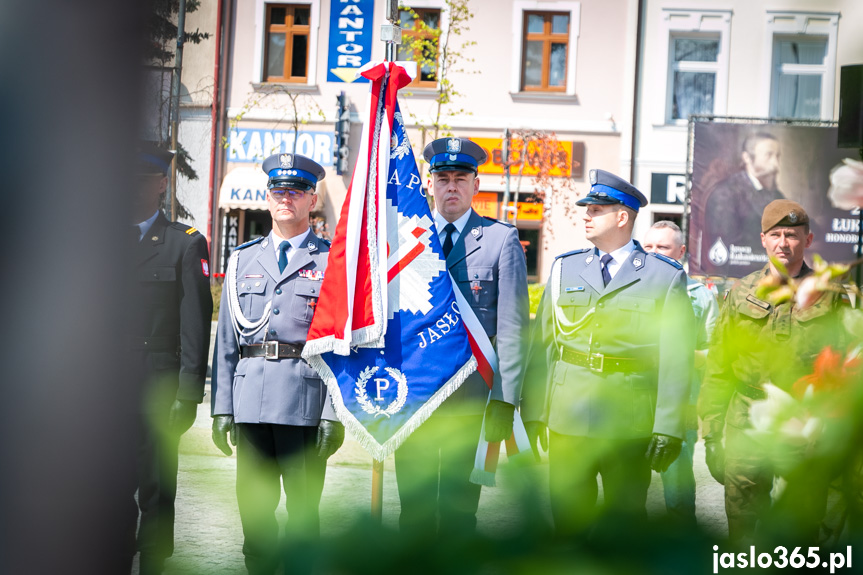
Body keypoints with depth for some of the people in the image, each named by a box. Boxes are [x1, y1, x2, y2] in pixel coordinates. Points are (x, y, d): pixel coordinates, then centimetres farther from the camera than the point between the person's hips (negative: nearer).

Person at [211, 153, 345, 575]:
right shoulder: (243, 259, 15)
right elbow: (226, 339, 13)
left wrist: (336, 412, -9)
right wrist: (222, 406, 6)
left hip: (306, 398, -3)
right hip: (250, 399, 4)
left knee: (302, 506, 0)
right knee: (253, 506, 6)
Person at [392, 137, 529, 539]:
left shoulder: (501, 240, 2)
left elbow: (512, 326, -2)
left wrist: (505, 399, -9)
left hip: (469, 393, -2)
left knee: (459, 503, 2)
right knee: (414, 502, 5)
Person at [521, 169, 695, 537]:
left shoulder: (666, 277, 2)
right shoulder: (564, 268, 12)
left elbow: (676, 358, -3)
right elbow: (541, 342, 10)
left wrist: (669, 428, -9)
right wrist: (533, 412, 3)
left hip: (630, 424, -3)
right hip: (567, 420, 3)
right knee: (568, 522, 4)